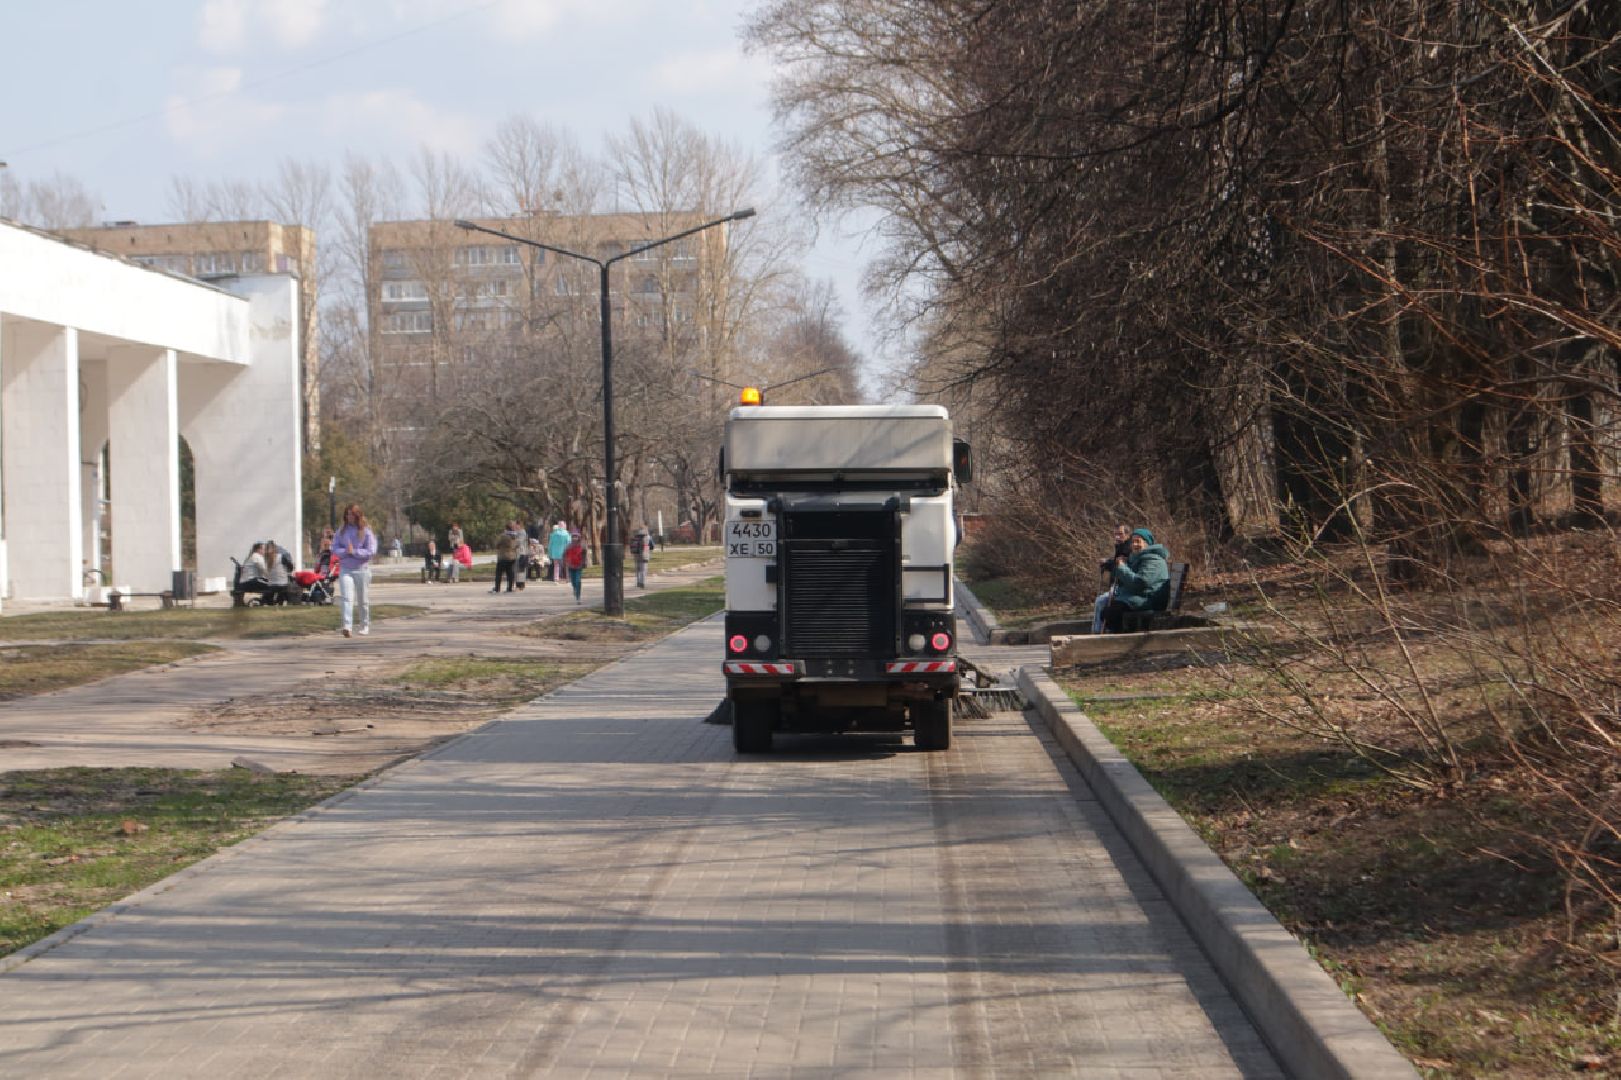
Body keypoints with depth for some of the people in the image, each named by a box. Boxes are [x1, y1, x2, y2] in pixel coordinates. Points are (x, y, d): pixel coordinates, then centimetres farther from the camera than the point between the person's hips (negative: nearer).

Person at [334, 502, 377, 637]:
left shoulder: (366, 531, -3)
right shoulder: (342, 530, 6)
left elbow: (371, 550, -9)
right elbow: (335, 547, 3)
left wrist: (354, 551, -15)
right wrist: (345, 551, -14)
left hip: (362, 569, -1)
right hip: (345, 569, 1)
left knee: (363, 600, 9)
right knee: (347, 598, -14)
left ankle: (365, 626, 24)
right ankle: (347, 626, -23)